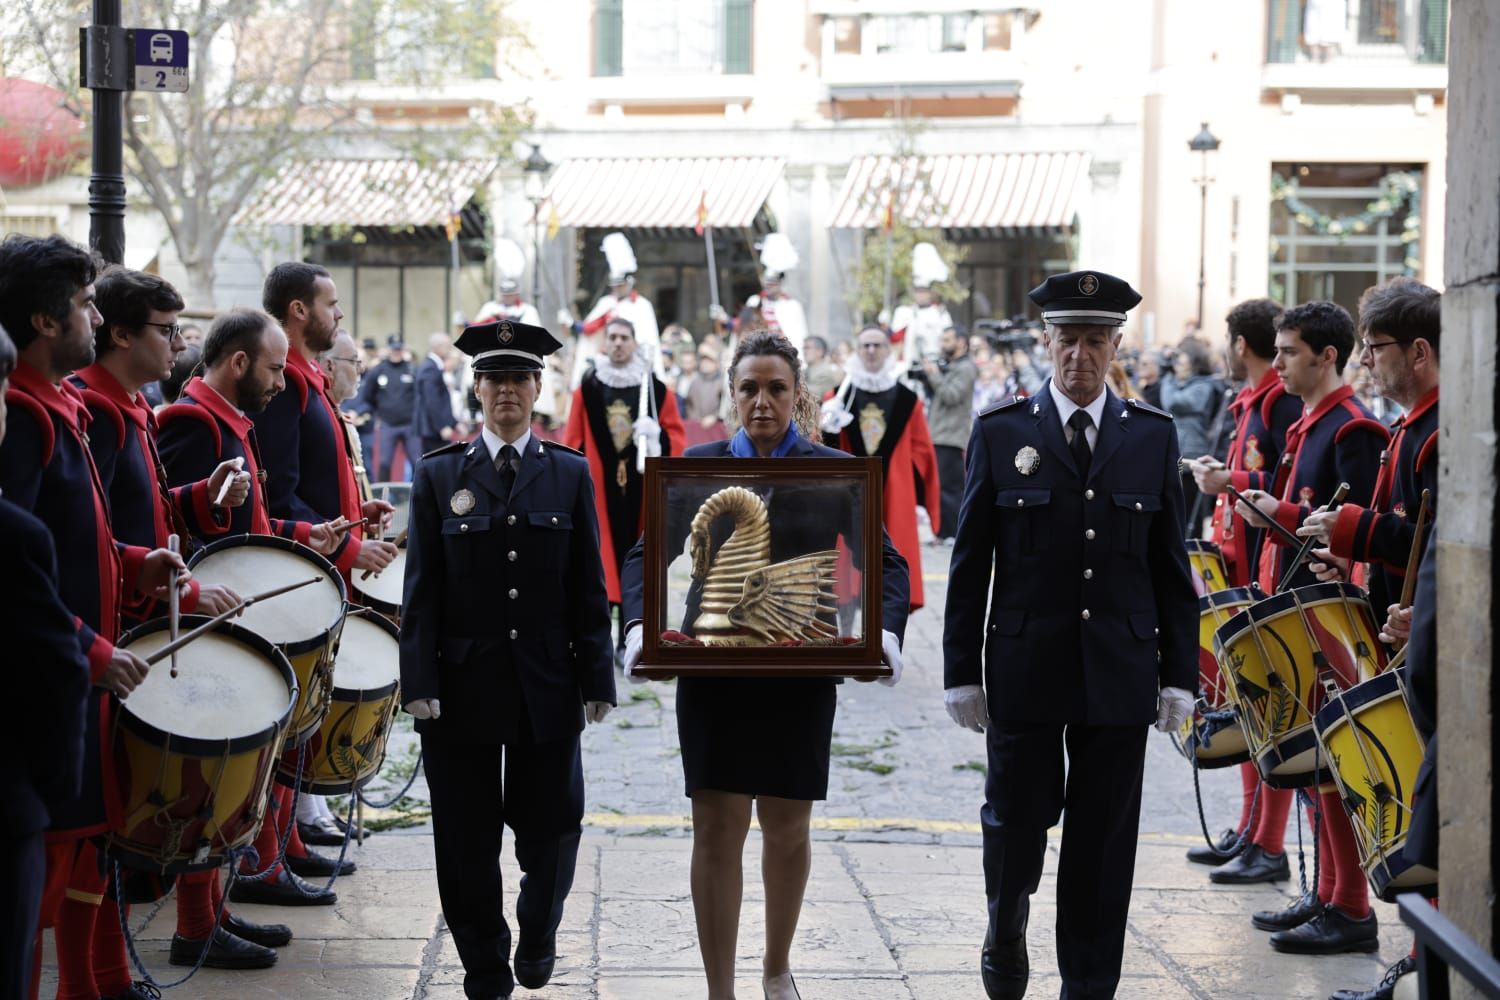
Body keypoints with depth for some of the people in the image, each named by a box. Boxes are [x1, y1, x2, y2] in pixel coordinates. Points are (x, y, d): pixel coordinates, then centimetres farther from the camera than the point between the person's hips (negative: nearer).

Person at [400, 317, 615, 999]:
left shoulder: (570, 474, 6)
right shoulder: (439, 475, 4)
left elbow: (589, 588, 5)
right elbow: (421, 590, 1)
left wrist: (596, 680, 0)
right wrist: (420, 682, -7)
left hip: (547, 687, 1)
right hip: (464, 688, 0)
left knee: (550, 827, 6)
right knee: (468, 839, 4)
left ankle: (537, 935, 34)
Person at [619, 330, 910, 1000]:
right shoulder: (697, 468, 3)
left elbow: (886, 562, 2)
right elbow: (646, 556, 4)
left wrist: (885, 630, -17)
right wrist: (639, 625, -16)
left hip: (801, 675, 0)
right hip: (713, 672, 0)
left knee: (788, 826, 11)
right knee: (717, 830, -4)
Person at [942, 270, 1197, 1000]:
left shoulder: (1153, 436, 5)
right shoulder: (999, 433, 1)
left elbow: (1171, 565, 7)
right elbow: (969, 564, 2)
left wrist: (1179, 673, 2)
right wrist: (962, 672, -3)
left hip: (1120, 675, 1)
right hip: (1023, 670, -1)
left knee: (1103, 844, 5)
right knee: (1015, 823, 5)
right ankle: (1006, 932, 34)